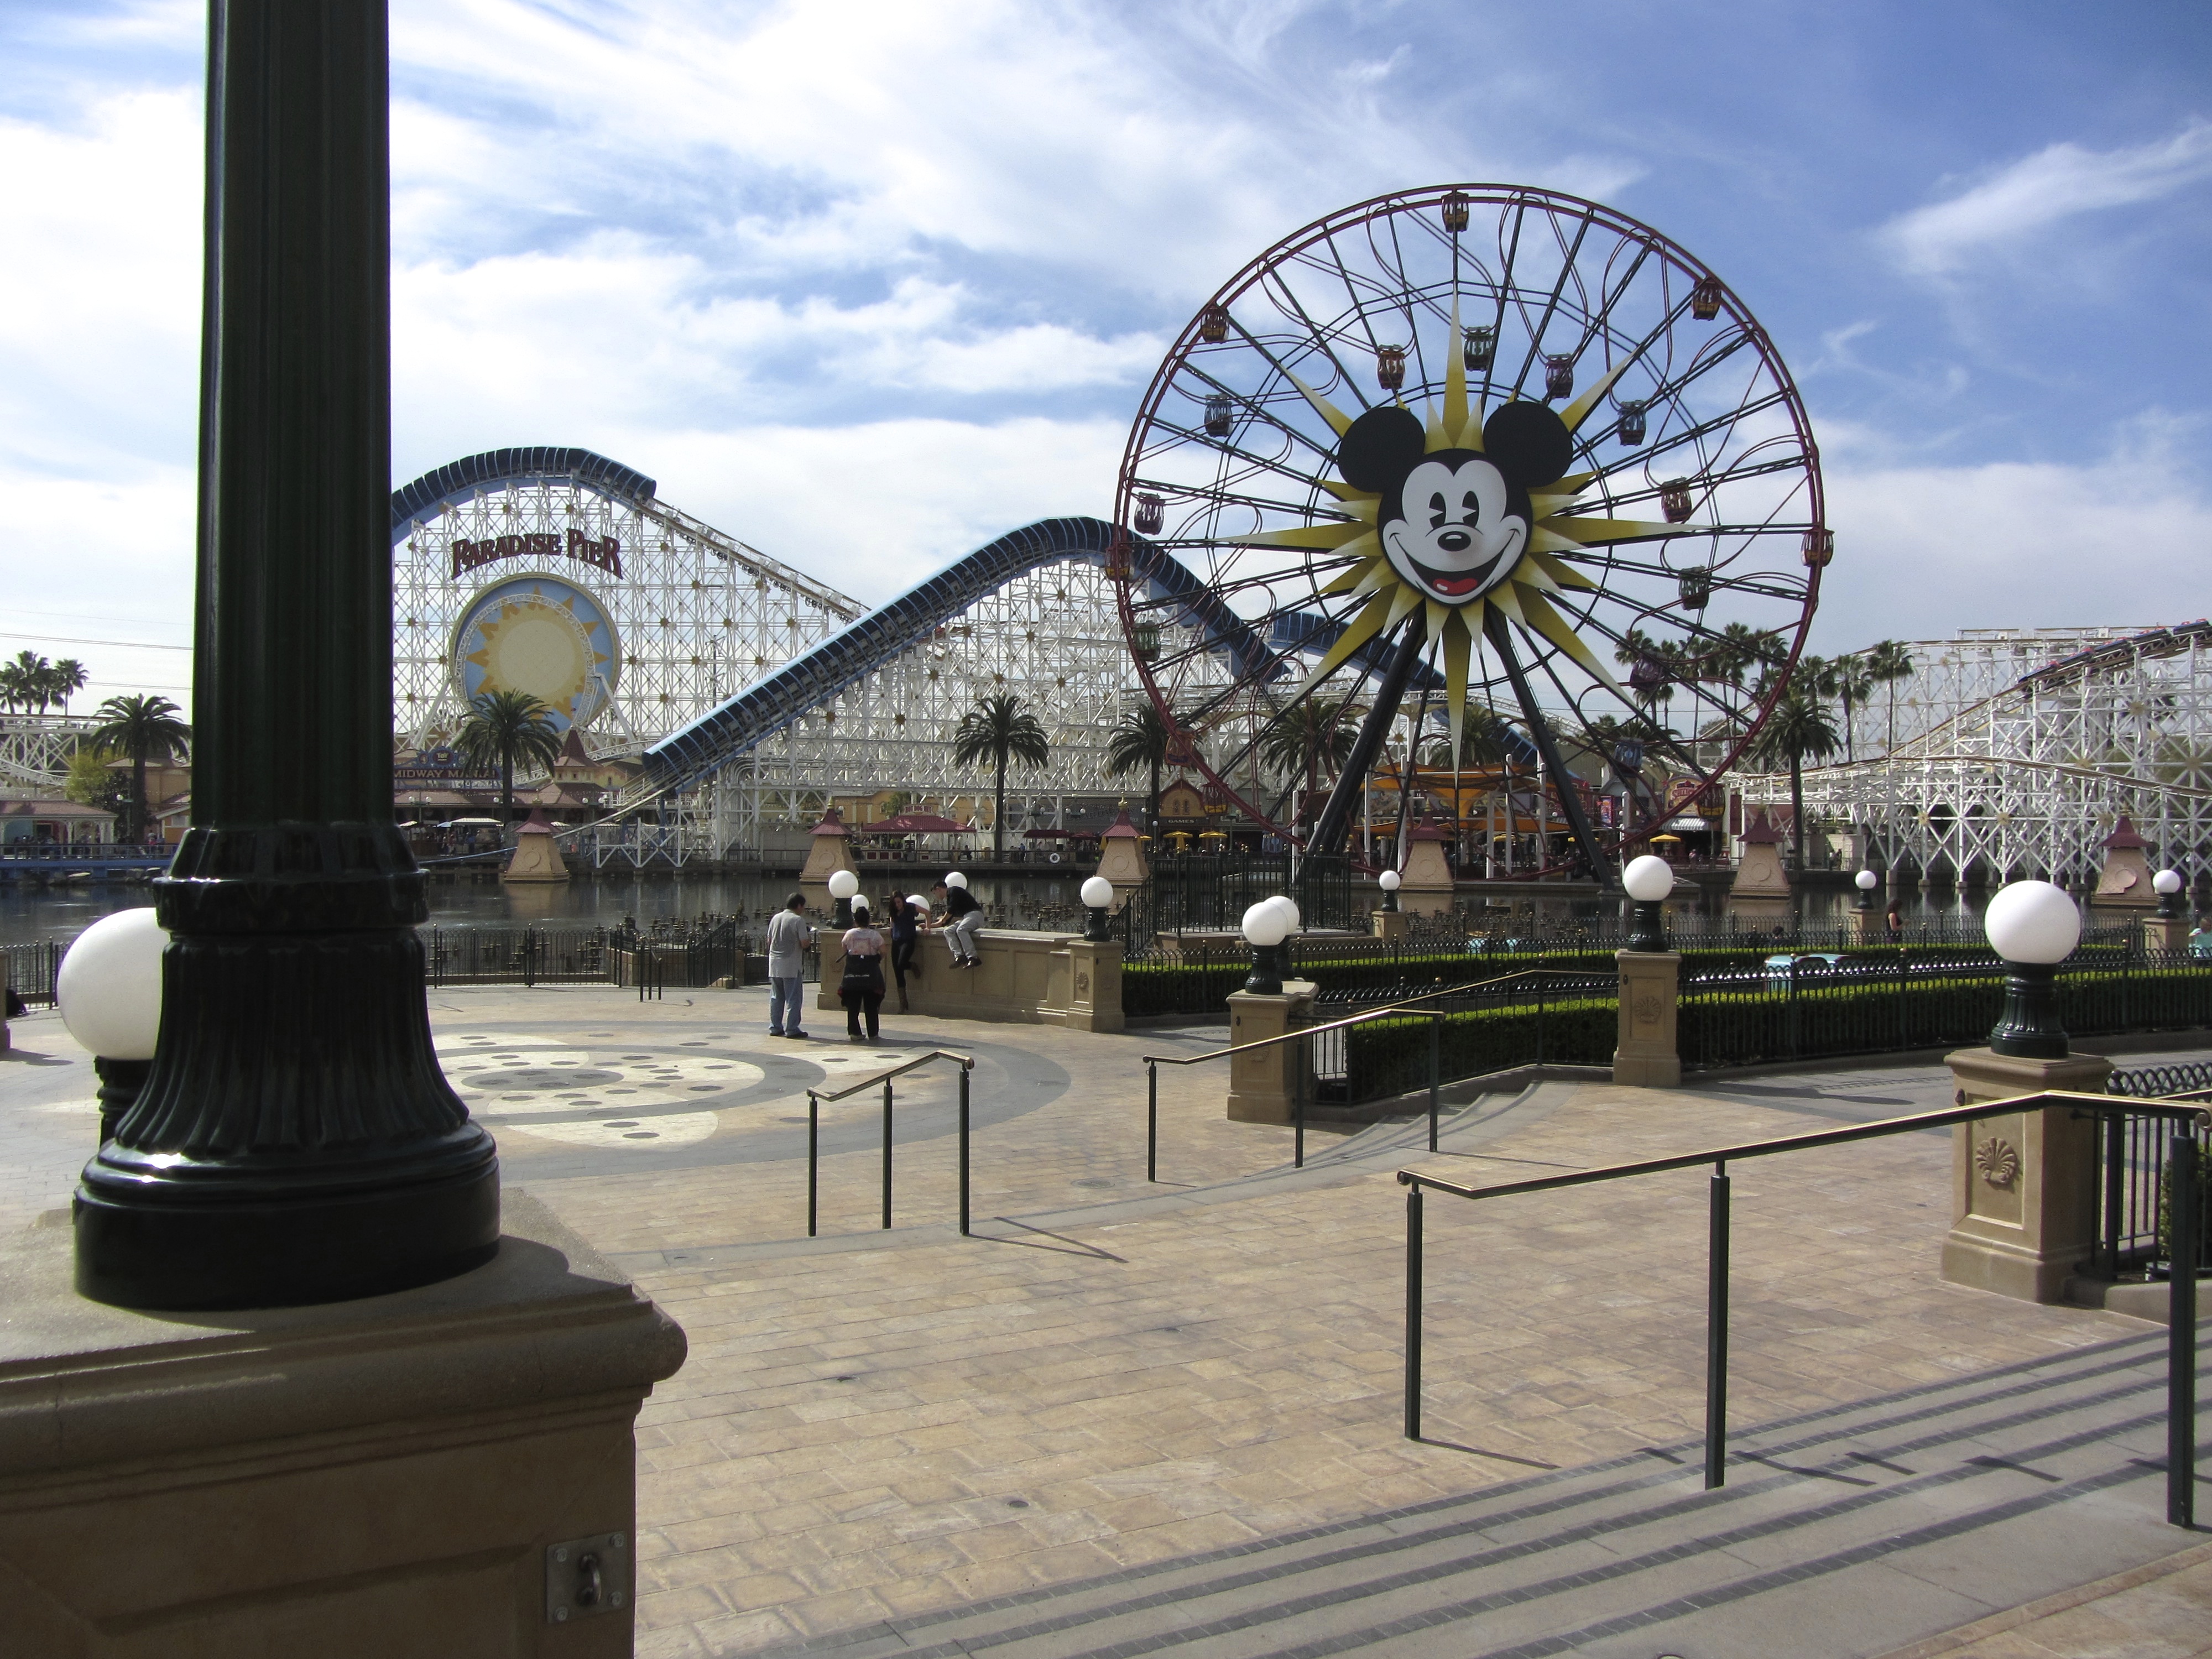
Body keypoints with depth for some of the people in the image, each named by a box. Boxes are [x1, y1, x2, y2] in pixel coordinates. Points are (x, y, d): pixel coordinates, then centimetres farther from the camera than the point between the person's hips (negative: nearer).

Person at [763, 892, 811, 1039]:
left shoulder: (776, 918, 9)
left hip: (775, 964, 6)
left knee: (776, 998, 12)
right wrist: (810, 936, 6)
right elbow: (804, 944, -13)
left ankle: (775, 1027, 15)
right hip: (792, 966, -6)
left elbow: (769, 940, 13)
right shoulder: (798, 920, -10)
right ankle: (792, 1029, -1)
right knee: (794, 998, 0)